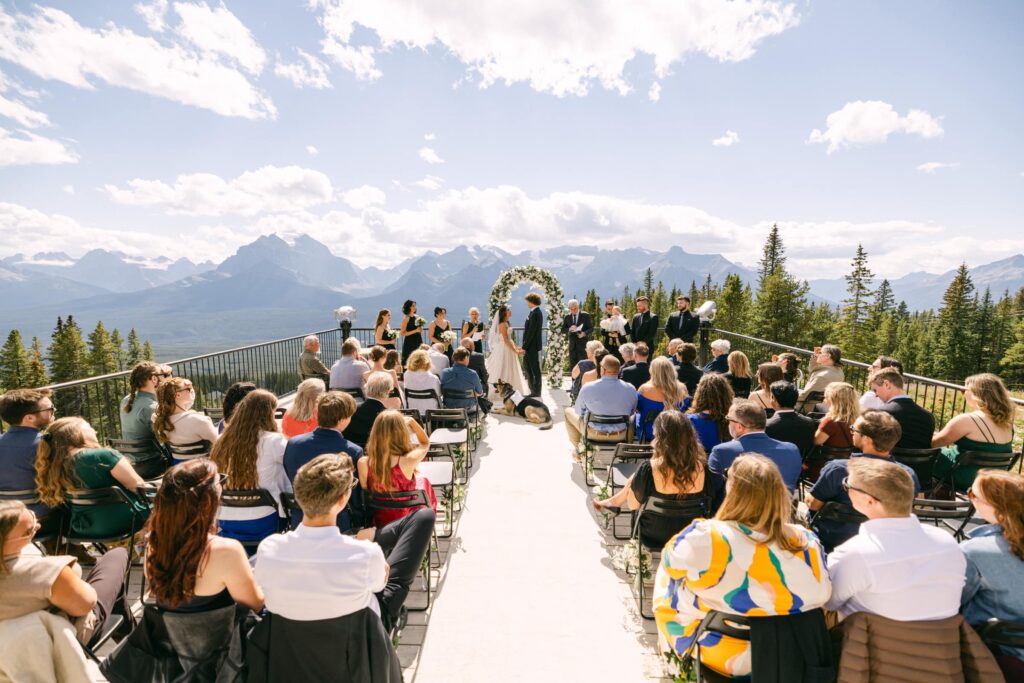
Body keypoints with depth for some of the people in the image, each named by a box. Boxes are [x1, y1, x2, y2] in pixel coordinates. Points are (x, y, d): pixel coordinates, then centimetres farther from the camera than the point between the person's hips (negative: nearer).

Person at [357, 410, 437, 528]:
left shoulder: (363, 463, -22)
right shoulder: (408, 461, -30)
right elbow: (425, 443, -7)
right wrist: (412, 421, -9)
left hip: (380, 523, 3)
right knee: (422, 481, 29)